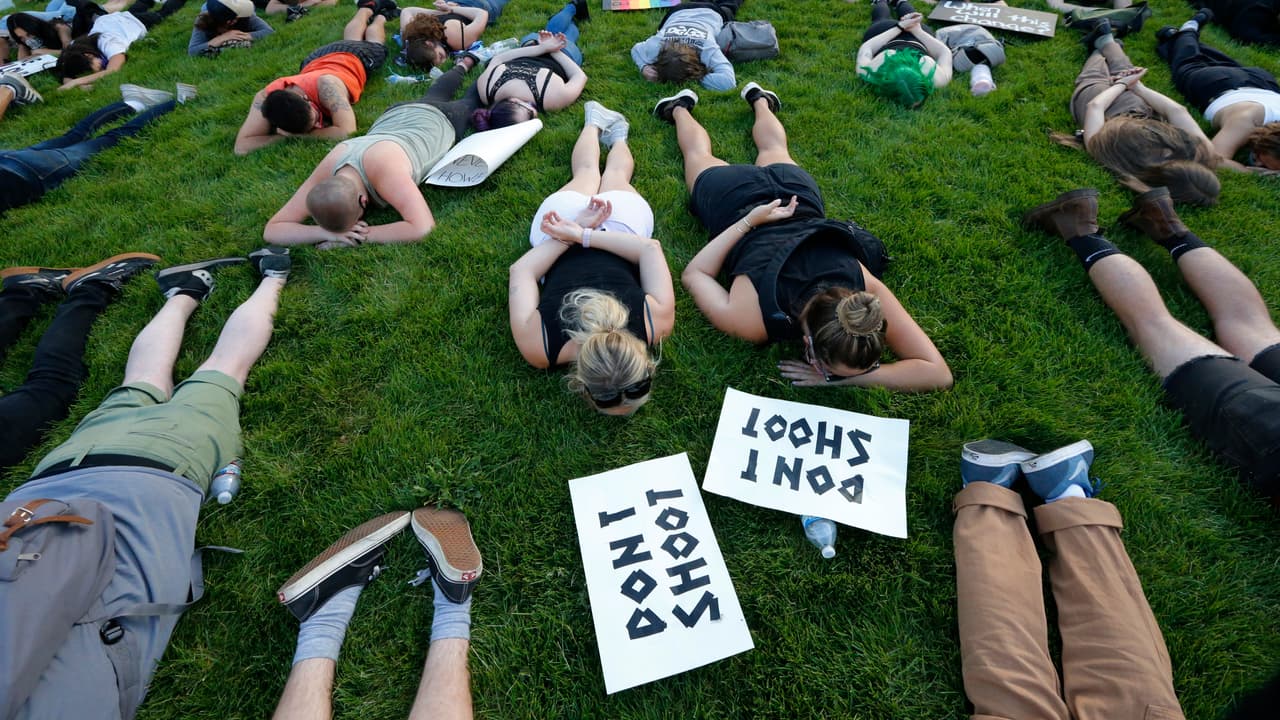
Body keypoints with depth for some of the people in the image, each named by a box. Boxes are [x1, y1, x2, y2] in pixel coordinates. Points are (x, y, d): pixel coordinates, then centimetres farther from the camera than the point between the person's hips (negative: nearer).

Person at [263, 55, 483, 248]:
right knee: (436, 94, 39)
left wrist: (364, 235, -56)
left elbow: (423, 228, -64)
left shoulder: (382, 167, -54)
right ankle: (465, 62, 66)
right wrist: (329, 233, -55)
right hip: (395, 117, 4)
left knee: (470, 103, 32)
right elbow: (271, 230, -36)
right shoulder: (325, 172, -38)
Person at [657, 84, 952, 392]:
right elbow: (693, 275, -24)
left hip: (793, 186, 2)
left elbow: (939, 373, -34)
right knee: (701, 156, 34)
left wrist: (840, 377, -42)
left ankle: (759, 99, 63)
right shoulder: (750, 320, -42)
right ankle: (681, 108, 58)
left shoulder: (867, 290, -39)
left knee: (774, 153, 39)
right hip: (735, 196, -2)